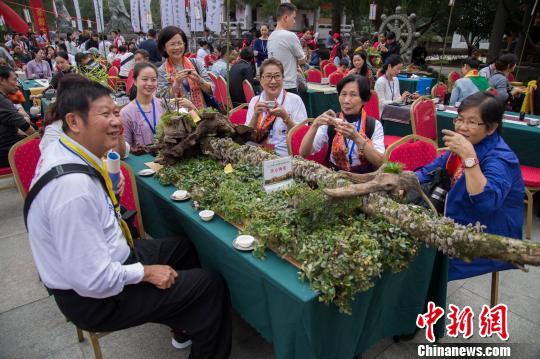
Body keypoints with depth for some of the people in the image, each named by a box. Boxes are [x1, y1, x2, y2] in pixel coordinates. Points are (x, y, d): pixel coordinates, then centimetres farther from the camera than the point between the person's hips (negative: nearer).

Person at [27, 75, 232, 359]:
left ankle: (183, 327, 40)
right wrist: (146, 272, -16)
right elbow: (92, 280, -31)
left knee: (182, 247, 23)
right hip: (94, 297, -10)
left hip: (101, 262, 10)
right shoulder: (74, 185, -35)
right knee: (211, 286, -7)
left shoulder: (61, 150, -4)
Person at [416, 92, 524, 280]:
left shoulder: (500, 158, -22)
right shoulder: (466, 144, 2)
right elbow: (431, 170, 11)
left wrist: (469, 157, -41)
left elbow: (488, 203, -39)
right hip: (458, 225, 8)